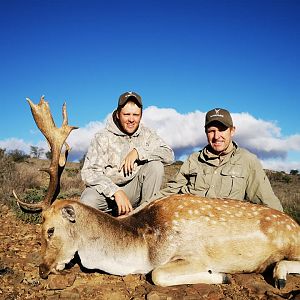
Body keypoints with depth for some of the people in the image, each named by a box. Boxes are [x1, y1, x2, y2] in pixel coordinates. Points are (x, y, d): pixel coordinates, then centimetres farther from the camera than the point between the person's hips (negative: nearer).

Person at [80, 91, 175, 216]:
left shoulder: (147, 134, 2)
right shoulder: (103, 138, -8)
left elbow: (169, 155, -11)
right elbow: (89, 173, -17)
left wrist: (138, 152, -22)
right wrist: (116, 192, -30)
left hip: (134, 190, 3)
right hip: (107, 190, -2)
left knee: (156, 165, -19)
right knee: (88, 201, -33)